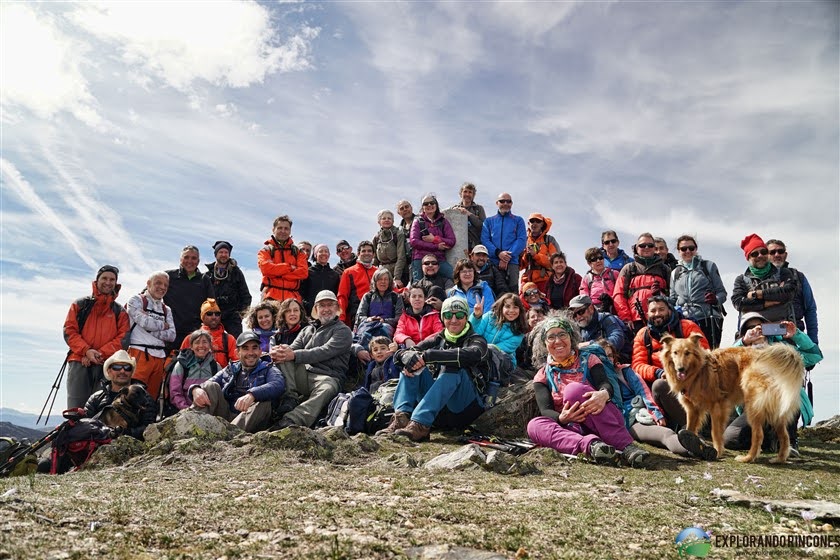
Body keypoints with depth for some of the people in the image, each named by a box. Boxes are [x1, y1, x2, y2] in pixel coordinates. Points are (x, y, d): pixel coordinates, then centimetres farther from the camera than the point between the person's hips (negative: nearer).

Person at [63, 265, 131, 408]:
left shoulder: (120, 311, 14)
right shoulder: (80, 305, 14)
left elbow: (123, 338, 3)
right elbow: (69, 332, 5)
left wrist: (100, 353, -11)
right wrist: (86, 350, -11)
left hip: (105, 365, 0)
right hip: (79, 363, 0)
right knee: (76, 408, -2)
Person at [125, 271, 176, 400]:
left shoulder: (166, 310, 20)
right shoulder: (136, 300, 5)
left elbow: (172, 335, 8)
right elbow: (145, 322, -12)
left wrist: (151, 330, -6)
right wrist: (163, 325, 4)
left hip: (160, 357, 5)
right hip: (140, 354, -5)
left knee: (152, 397, 5)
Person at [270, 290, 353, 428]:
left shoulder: (343, 331, 7)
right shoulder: (308, 329, 26)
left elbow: (325, 352, -10)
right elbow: (293, 348, 11)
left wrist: (294, 355, -22)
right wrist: (279, 351, -15)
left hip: (327, 376, -5)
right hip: (302, 374, 5)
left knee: (327, 389, -39)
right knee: (283, 358, -17)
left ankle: (290, 422, -55)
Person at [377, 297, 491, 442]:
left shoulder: (477, 341, 4)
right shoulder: (437, 341, 15)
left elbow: (471, 355, -24)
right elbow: (399, 354, 2)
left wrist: (428, 356, -29)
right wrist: (409, 357, -24)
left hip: (466, 409, -4)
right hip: (436, 410, 4)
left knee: (453, 368, -29)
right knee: (411, 365, -8)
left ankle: (420, 424, -43)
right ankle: (401, 417, -31)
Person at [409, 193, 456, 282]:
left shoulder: (443, 221, 15)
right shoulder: (418, 221, 12)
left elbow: (452, 241, 5)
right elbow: (413, 241, -2)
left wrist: (434, 239, -7)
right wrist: (436, 246, -6)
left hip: (440, 259, 0)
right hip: (420, 259, 0)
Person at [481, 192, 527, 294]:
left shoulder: (518, 221, 17)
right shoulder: (489, 221, 20)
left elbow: (522, 240, 3)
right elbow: (484, 240, 6)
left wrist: (508, 257, -10)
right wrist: (498, 253, -12)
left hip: (512, 262, -1)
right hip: (493, 262, 1)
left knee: (512, 290, -11)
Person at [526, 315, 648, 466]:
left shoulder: (588, 360, 12)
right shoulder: (542, 376, 14)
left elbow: (605, 384, -7)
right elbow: (545, 410, -2)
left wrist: (604, 394, -33)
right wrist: (561, 418, -26)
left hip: (606, 424, -1)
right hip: (574, 429, 1)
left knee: (574, 389, -29)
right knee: (534, 425, -28)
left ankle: (626, 446, -35)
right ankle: (590, 444, -49)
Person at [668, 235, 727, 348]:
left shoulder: (709, 266, 11)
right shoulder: (675, 273, 19)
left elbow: (722, 292, 8)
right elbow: (673, 299, 22)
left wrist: (716, 299, -14)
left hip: (708, 319, -2)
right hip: (684, 321, 2)